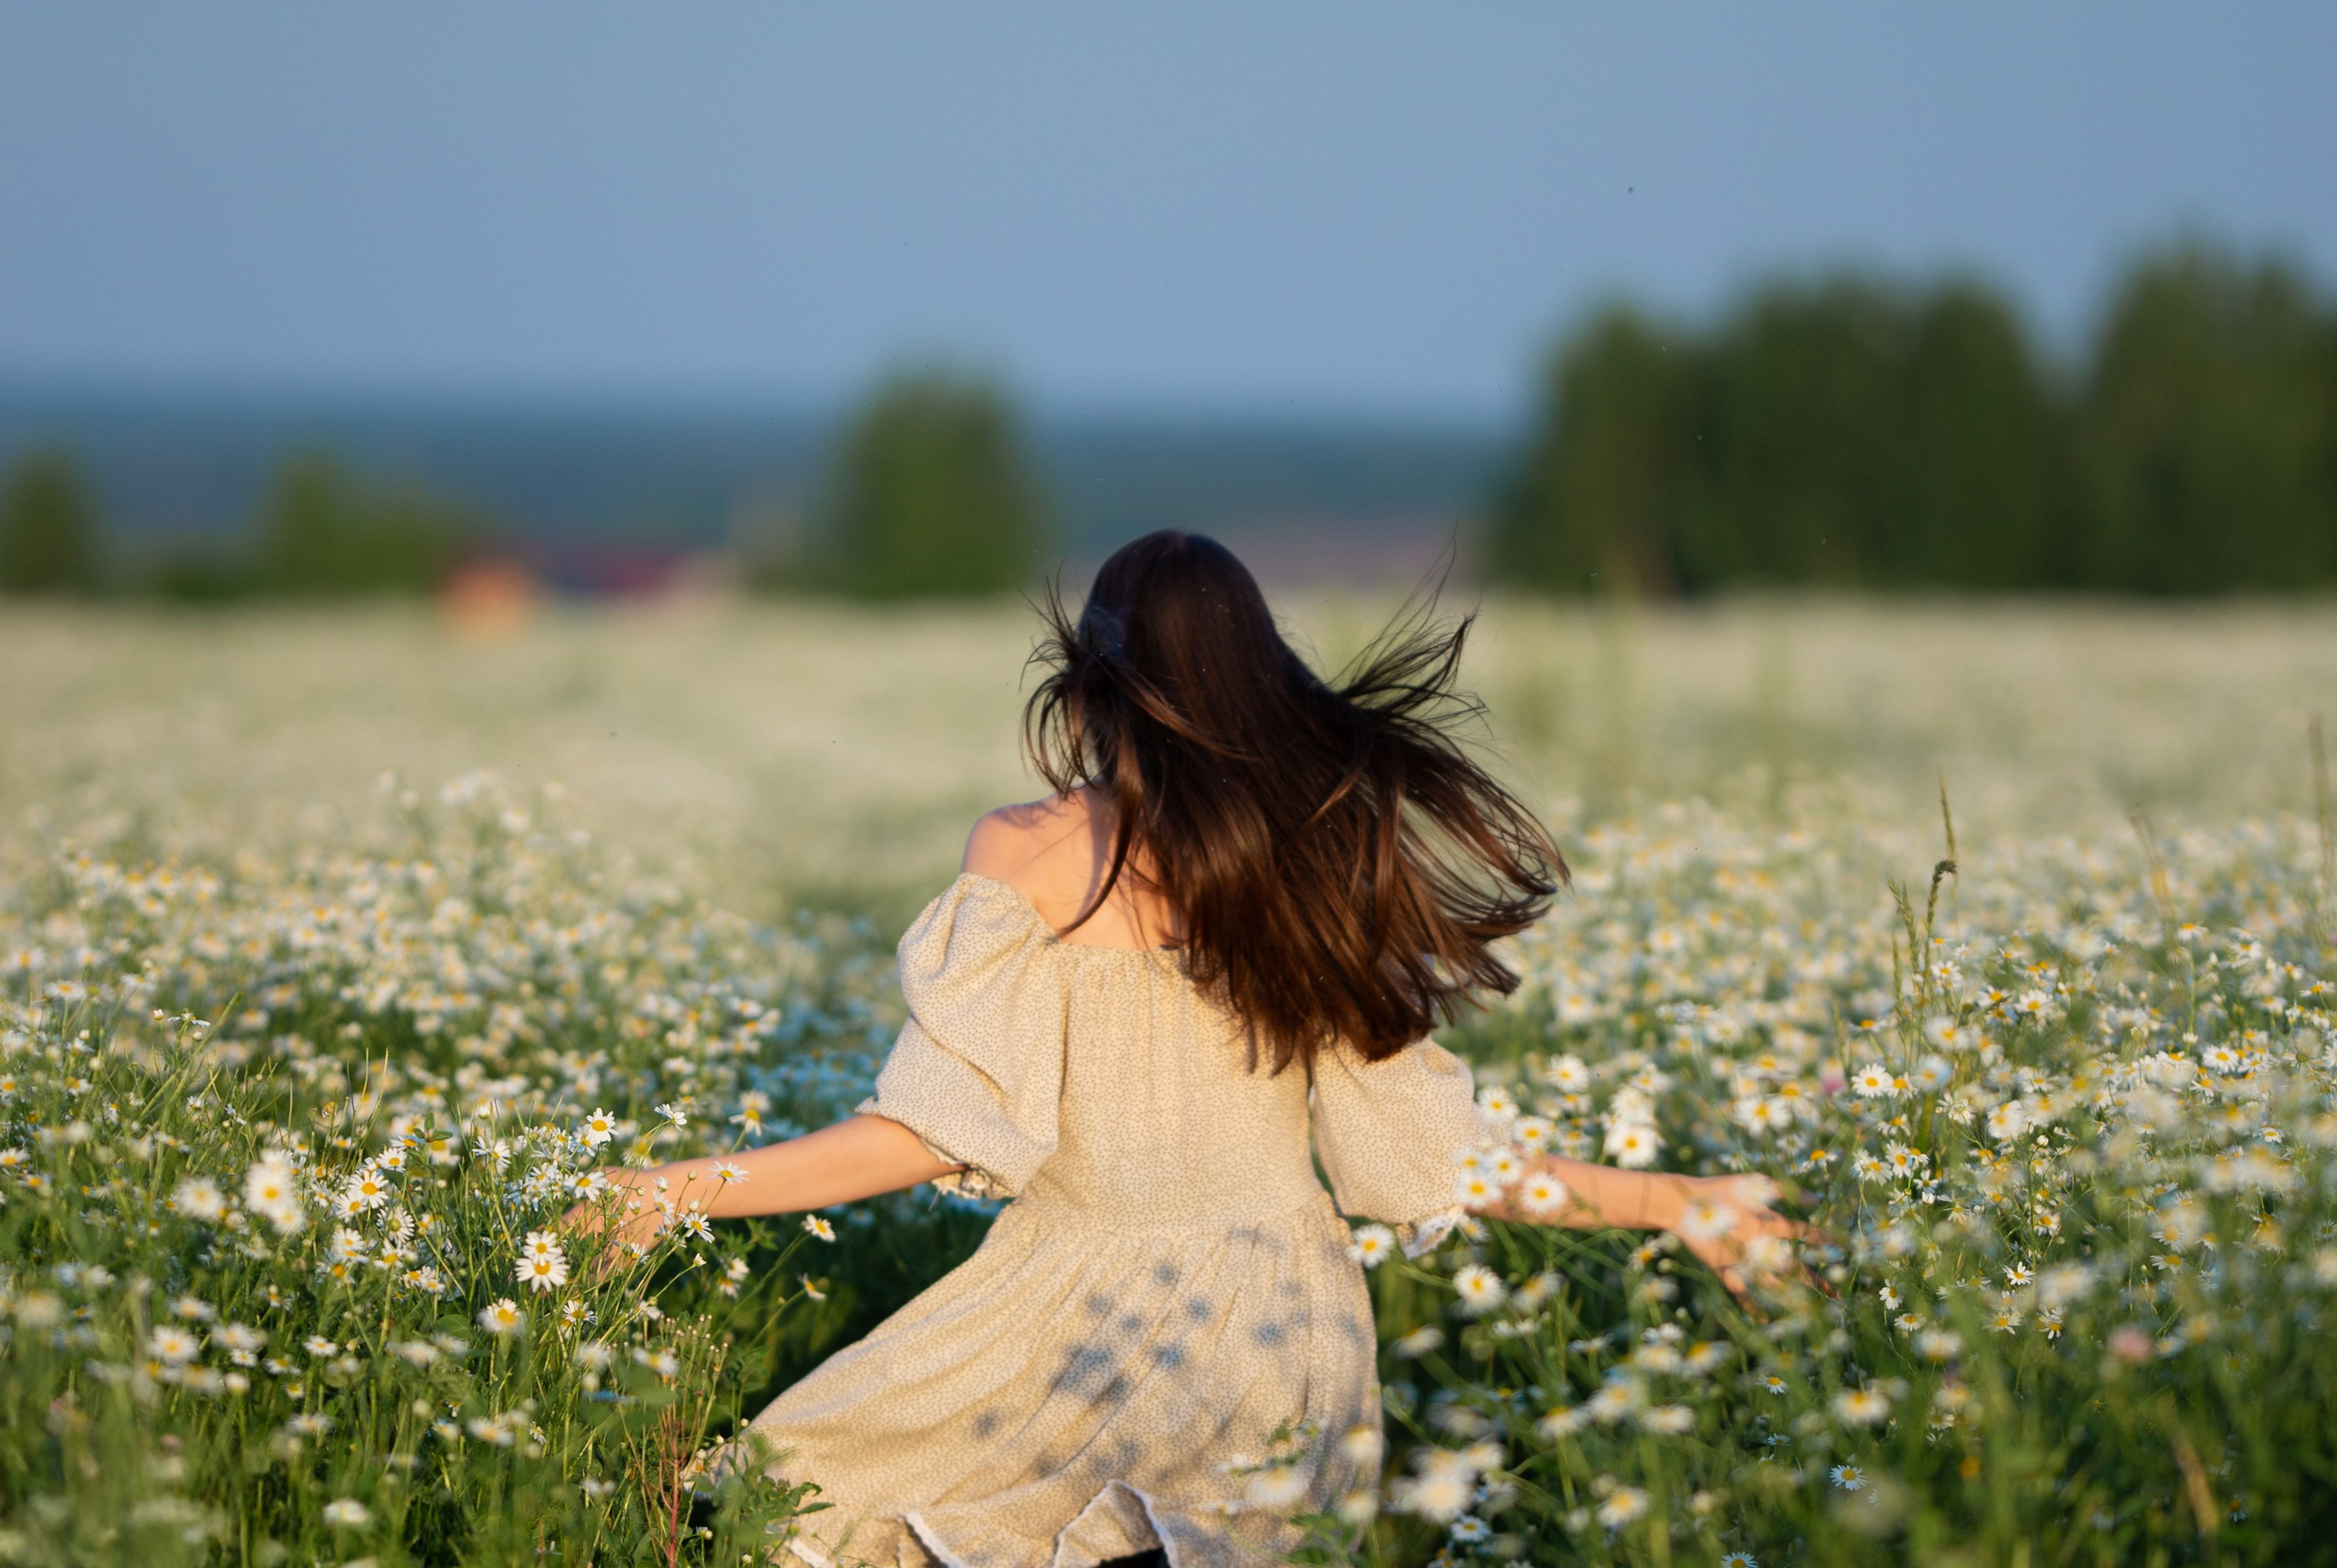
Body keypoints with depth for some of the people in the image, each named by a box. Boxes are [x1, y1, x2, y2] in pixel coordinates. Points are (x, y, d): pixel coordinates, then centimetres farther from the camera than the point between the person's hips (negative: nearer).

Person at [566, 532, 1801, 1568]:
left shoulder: (1026, 853, -10)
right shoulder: (1331, 852, -3)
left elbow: (942, 1132, -13)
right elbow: (1419, 1158, -3)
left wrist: (685, 1189, -7)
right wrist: (1678, 1205, 7)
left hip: (1073, 1311, -3)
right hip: (1282, 1323, 3)